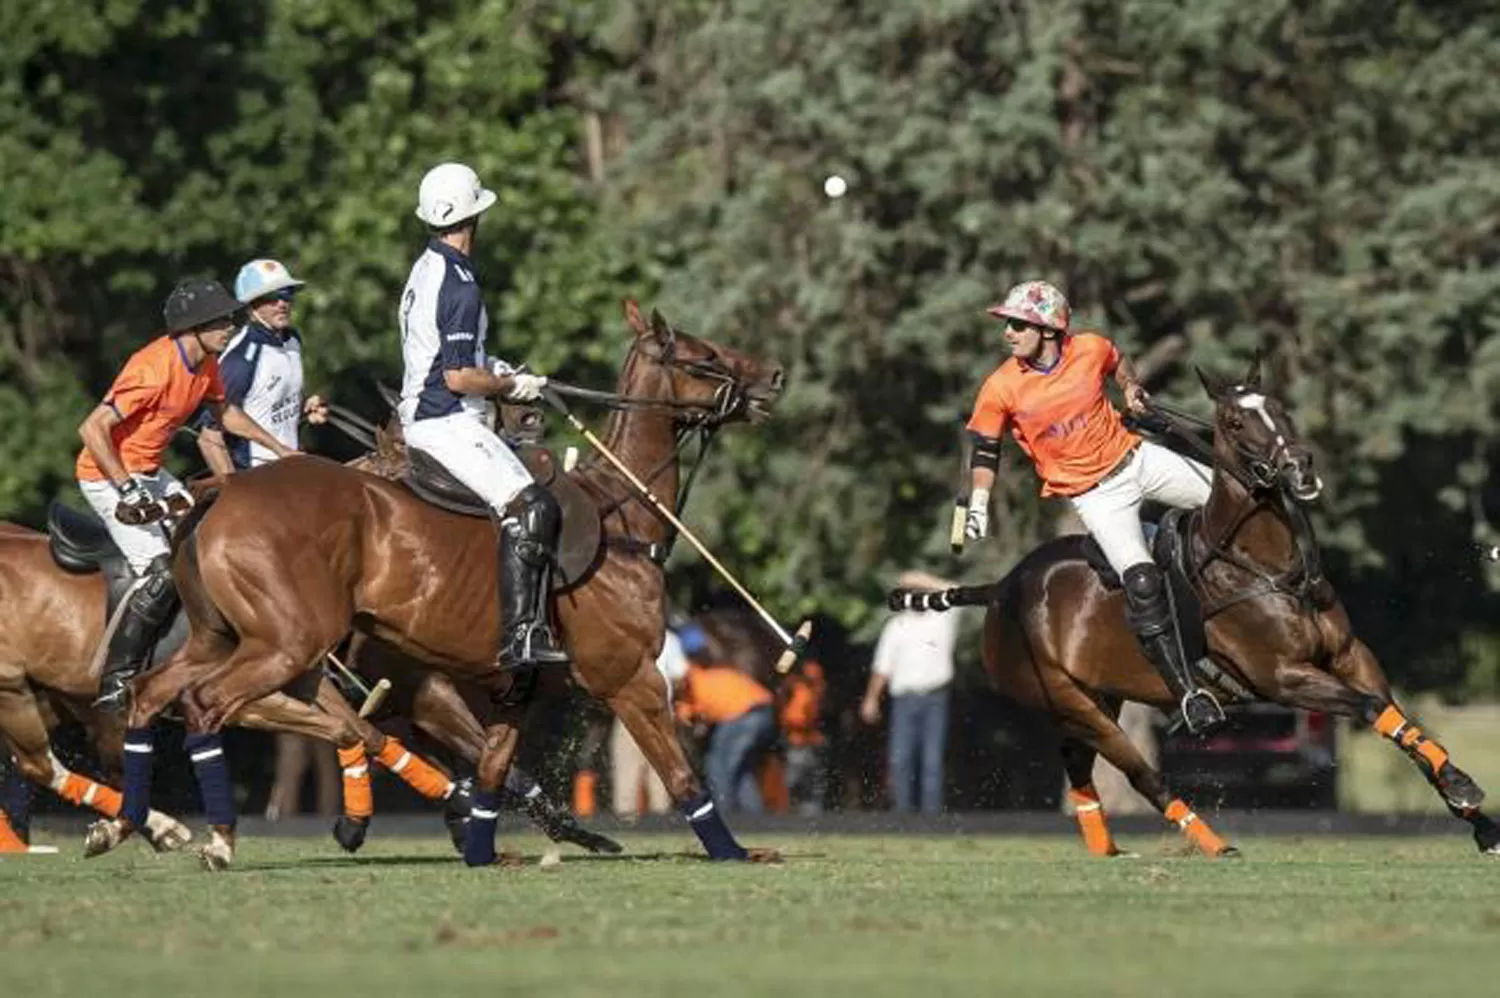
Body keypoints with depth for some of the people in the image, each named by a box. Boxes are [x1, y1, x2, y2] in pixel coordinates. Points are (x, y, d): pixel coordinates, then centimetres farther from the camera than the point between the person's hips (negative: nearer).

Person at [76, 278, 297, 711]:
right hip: (108, 477, -10)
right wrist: (128, 490, -32)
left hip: (149, 472, 10)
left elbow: (223, 412, 24)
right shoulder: (156, 369, -28)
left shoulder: (205, 364, 1)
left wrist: (280, 449, 23)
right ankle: (116, 682, -16)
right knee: (161, 574, -19)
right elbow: (93, 429, -30)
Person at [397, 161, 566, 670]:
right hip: (448, 423, -11)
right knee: (531, 509, -19)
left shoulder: (425, 270, 13)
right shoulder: (459, 285, -18)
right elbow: (457, 377, -21)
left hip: (420, 414, 11)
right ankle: (521, 636, -25)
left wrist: (491, 367, 17)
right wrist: (511, 385, -7)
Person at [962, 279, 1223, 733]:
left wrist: (1132, 389, -1)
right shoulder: (1001, 389, -15)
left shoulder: (1090, 348, -9)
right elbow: (985, 448, -2)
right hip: (1094, 495, -3)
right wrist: (977, 507, -9)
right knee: (1142, 584, -20)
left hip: (1134, 458, 3)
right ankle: (1186, 691, -12)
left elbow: (1117, 362, 16)